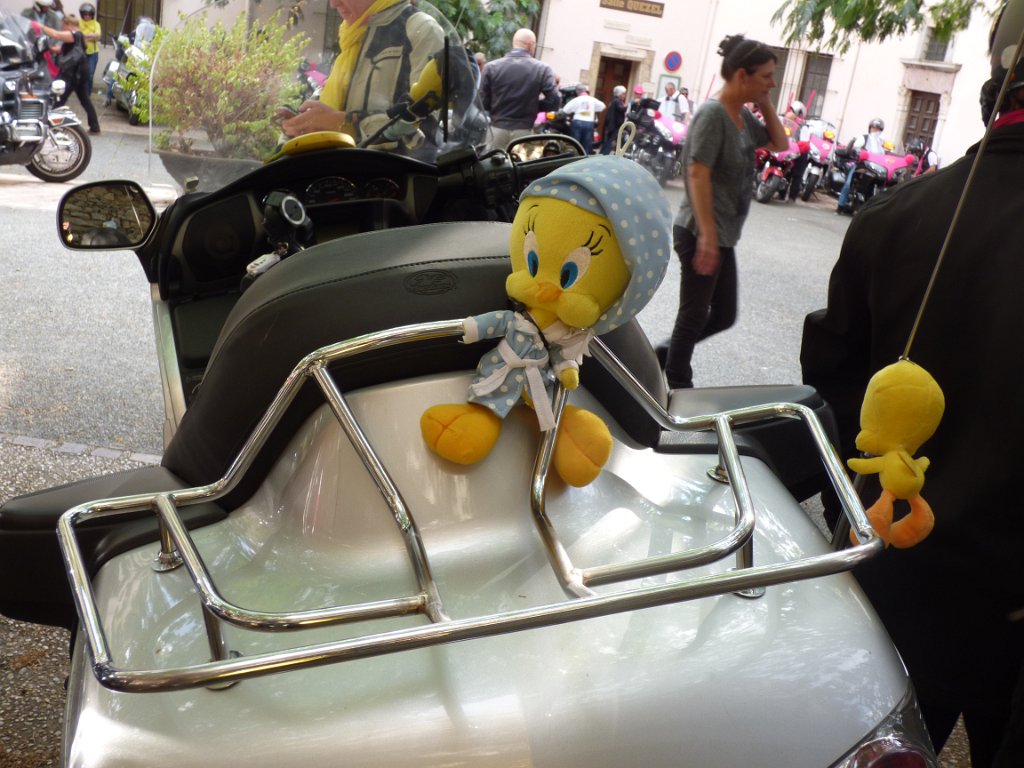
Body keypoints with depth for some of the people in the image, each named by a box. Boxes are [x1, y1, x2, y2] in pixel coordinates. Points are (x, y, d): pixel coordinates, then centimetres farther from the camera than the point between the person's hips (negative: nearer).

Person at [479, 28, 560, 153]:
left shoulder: (491, 67, -1)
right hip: (524, 131, -1)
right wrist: (532, 105, 10)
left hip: (497, 129, 1)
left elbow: (483, 101, -1)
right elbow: (554, 101, -7)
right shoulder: (542, 69, -4)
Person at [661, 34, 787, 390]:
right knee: (695, 314, 2)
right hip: (700, 233, -9)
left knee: (724, 315, 15)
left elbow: (779, 145, 22)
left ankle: (665, 354, 28)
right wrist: (706, 235, -27)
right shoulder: (713, 113, -16)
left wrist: (767, 105, 7)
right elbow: (697, 175, -23)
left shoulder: (742, 114, 10)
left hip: (724, 235, 9)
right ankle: (676, 385, 17)